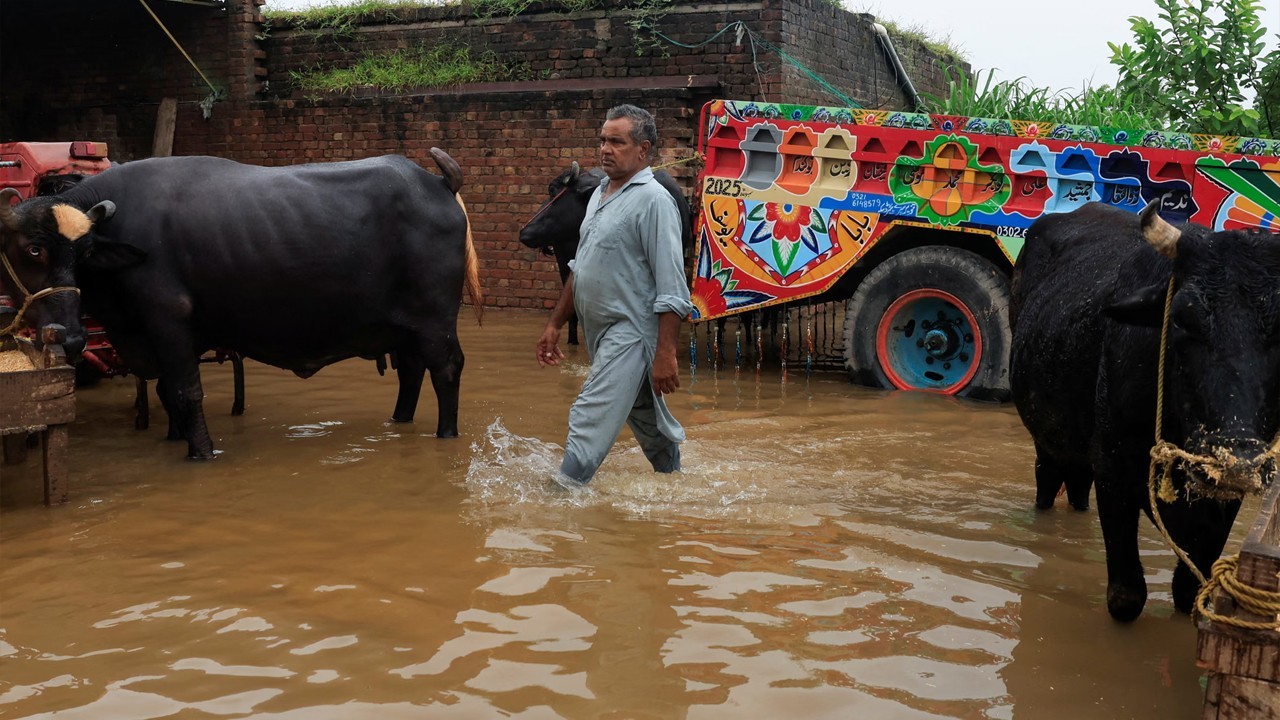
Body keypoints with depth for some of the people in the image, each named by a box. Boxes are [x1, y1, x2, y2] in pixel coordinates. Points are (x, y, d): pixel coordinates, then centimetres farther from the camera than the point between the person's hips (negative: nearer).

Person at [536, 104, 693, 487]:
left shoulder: (653, 200, -14)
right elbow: (579, 268, 22)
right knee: (646, 417, 20)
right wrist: (555, 324, 21)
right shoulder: (600, 194, 13)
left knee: (591, 419, -14)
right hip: (600, 331, 9)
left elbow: (671, 287, -19)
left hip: (631, 332, -9)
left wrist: (666, 354, -24)